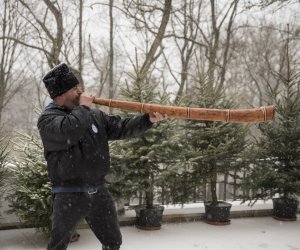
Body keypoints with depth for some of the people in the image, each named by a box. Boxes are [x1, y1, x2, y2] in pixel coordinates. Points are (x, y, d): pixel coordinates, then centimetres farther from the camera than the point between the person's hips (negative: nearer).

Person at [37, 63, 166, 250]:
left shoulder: (94, 115, 10)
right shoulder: (48, 119, -10)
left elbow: (120, 128, 7)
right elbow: (69, 132, -31)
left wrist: (147, 120, -7)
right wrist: (83, 107, -16)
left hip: (99, 193, 5)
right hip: (69, 195, -5)